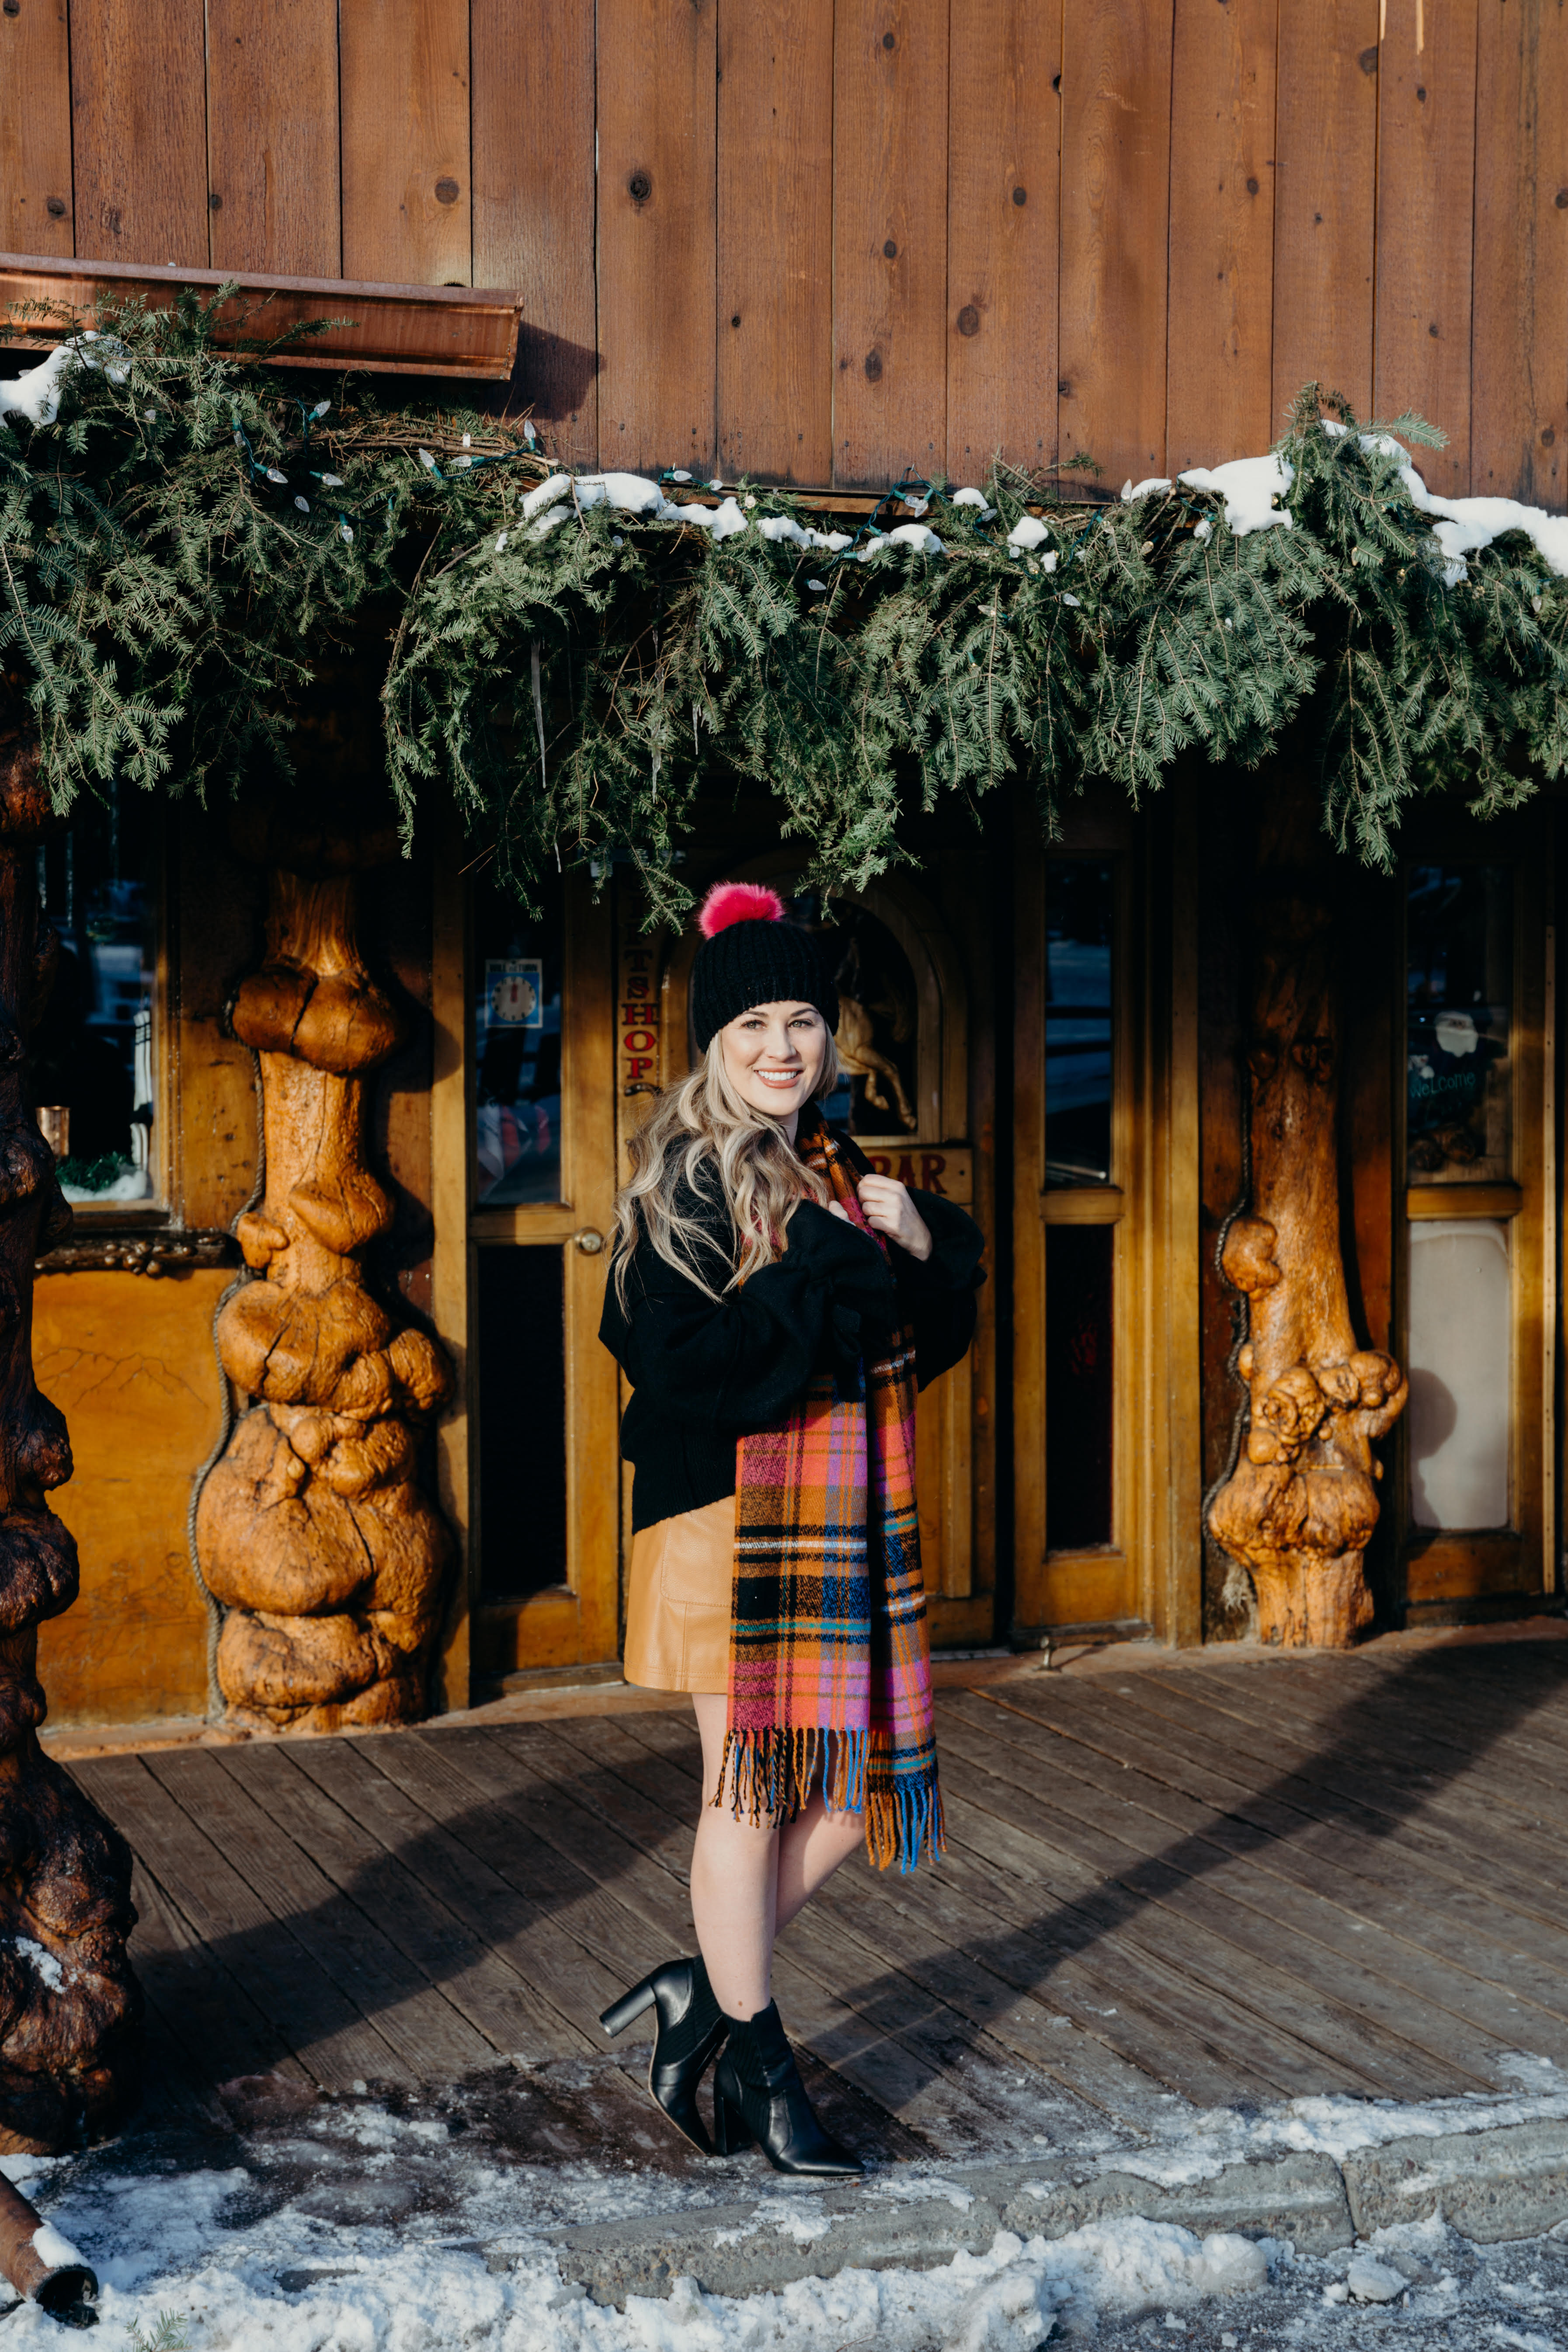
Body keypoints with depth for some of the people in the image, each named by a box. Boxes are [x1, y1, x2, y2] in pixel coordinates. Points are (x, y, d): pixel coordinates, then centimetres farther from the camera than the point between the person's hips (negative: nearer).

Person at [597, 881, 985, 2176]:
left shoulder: (842, 1173, 13)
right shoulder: (686, 1179, -7)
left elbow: (931, 1340, 14)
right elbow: (674, 1362, -18)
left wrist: (919, 1249, -6)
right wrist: (824, 1280, -20)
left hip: (850, 1518, 7)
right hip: (736, 1514, -7)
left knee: (857, 1782, 8)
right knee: (751, 1786, 2)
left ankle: (707, 1991, 26)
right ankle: (759, 2066, 17)